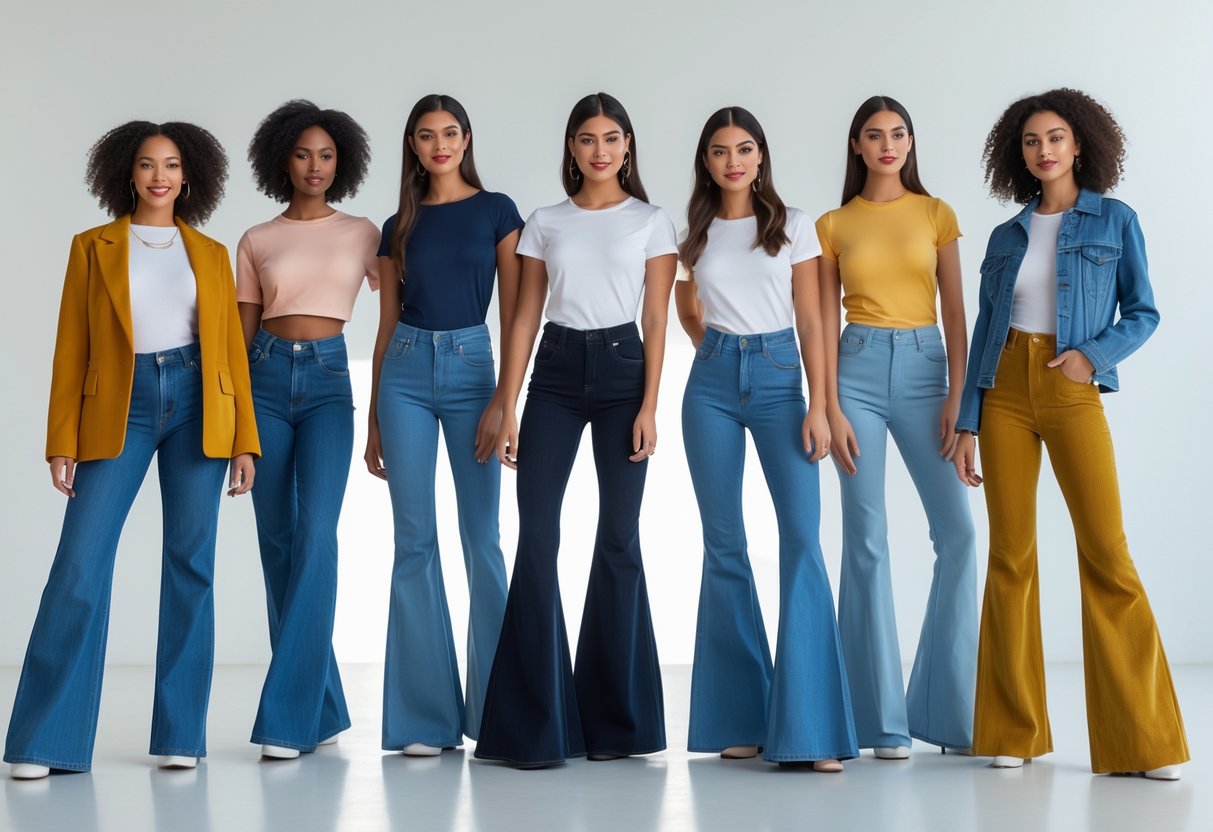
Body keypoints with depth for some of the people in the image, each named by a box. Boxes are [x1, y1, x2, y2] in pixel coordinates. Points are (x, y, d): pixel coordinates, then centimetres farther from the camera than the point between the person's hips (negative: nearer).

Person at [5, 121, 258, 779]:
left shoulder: (211, 255, 12)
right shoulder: (92, 248, 8)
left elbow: (232, 349, 10)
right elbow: (71, 350, 4)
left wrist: (244, 440, 3)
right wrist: (62, 443, -3)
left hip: (197, 405, 2)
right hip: (119, 407, -1)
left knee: (190, 565, 2)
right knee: (79, 566, -9)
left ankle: (180, 736, 8)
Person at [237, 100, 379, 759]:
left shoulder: (362, 234, 9)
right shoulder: (256, 241, 11)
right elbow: (241, 330, 11)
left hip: (329, 381, -2)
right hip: (267, 379, 2)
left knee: (315, 535, -16)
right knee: (277, 539, 2)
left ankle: (289, 716, -14)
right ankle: (323, 710, 13)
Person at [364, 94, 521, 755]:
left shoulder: (496, 211, 4)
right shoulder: (399, 227, 11)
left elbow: (514, 313, 0)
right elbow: (386, 325, 13)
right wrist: (374, 420, 10)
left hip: (471, 366, -2)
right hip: (407, 372, 2)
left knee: (483, 538, -1)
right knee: (415, 542, 0)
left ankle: (495, 708, 8)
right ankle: (425, 716, 4)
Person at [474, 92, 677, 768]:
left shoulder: (651, 222, 6)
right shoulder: (546, 224, 10)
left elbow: (657, 318, 1)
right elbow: (526, 315, 7)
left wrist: (649, 406, -8)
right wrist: (506, 408, 0)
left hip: (621, 368, -1)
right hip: (555, 371, 1)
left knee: (619, 539, 1)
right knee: (537, 536, -8)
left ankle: (615, 717, 12)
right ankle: (537, 724, -1)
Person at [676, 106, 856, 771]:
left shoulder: (793, 226, 3)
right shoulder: (695, 233, 8)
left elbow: (811, 320, -1)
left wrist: (819, 407, -9)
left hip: (778, 376, -2)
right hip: (713, 382, 2)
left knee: (802, 536, -14)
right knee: (723, 543, 2)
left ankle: (808, 725, -14)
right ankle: (741, 717, 9)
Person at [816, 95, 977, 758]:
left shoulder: (936, 215, 8)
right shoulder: (833, 225, 8)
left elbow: (955, 311, 5)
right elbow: (826, 320, 5)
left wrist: (957, 394, -6)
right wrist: (831, 408, -5)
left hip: (923, 366, 1)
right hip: (859, 369, 0)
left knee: (957, 528, -10)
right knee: (866, 539, -2)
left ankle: (952, 707, 2)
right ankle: (883, 720, 3)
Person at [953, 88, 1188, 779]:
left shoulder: (1116, 221, 6)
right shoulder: (1007, 237, 13)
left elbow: (1144, 313, 5)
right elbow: (984, 331, 12)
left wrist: (1092, 354, -13)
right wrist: (967, 423, 6)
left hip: (1072, 393, -3)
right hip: (1005, 391, 3)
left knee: (1106, 550, -9)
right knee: (1010, 553, 1)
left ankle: (1142, 737, -2)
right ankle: (1015, 733, 8)